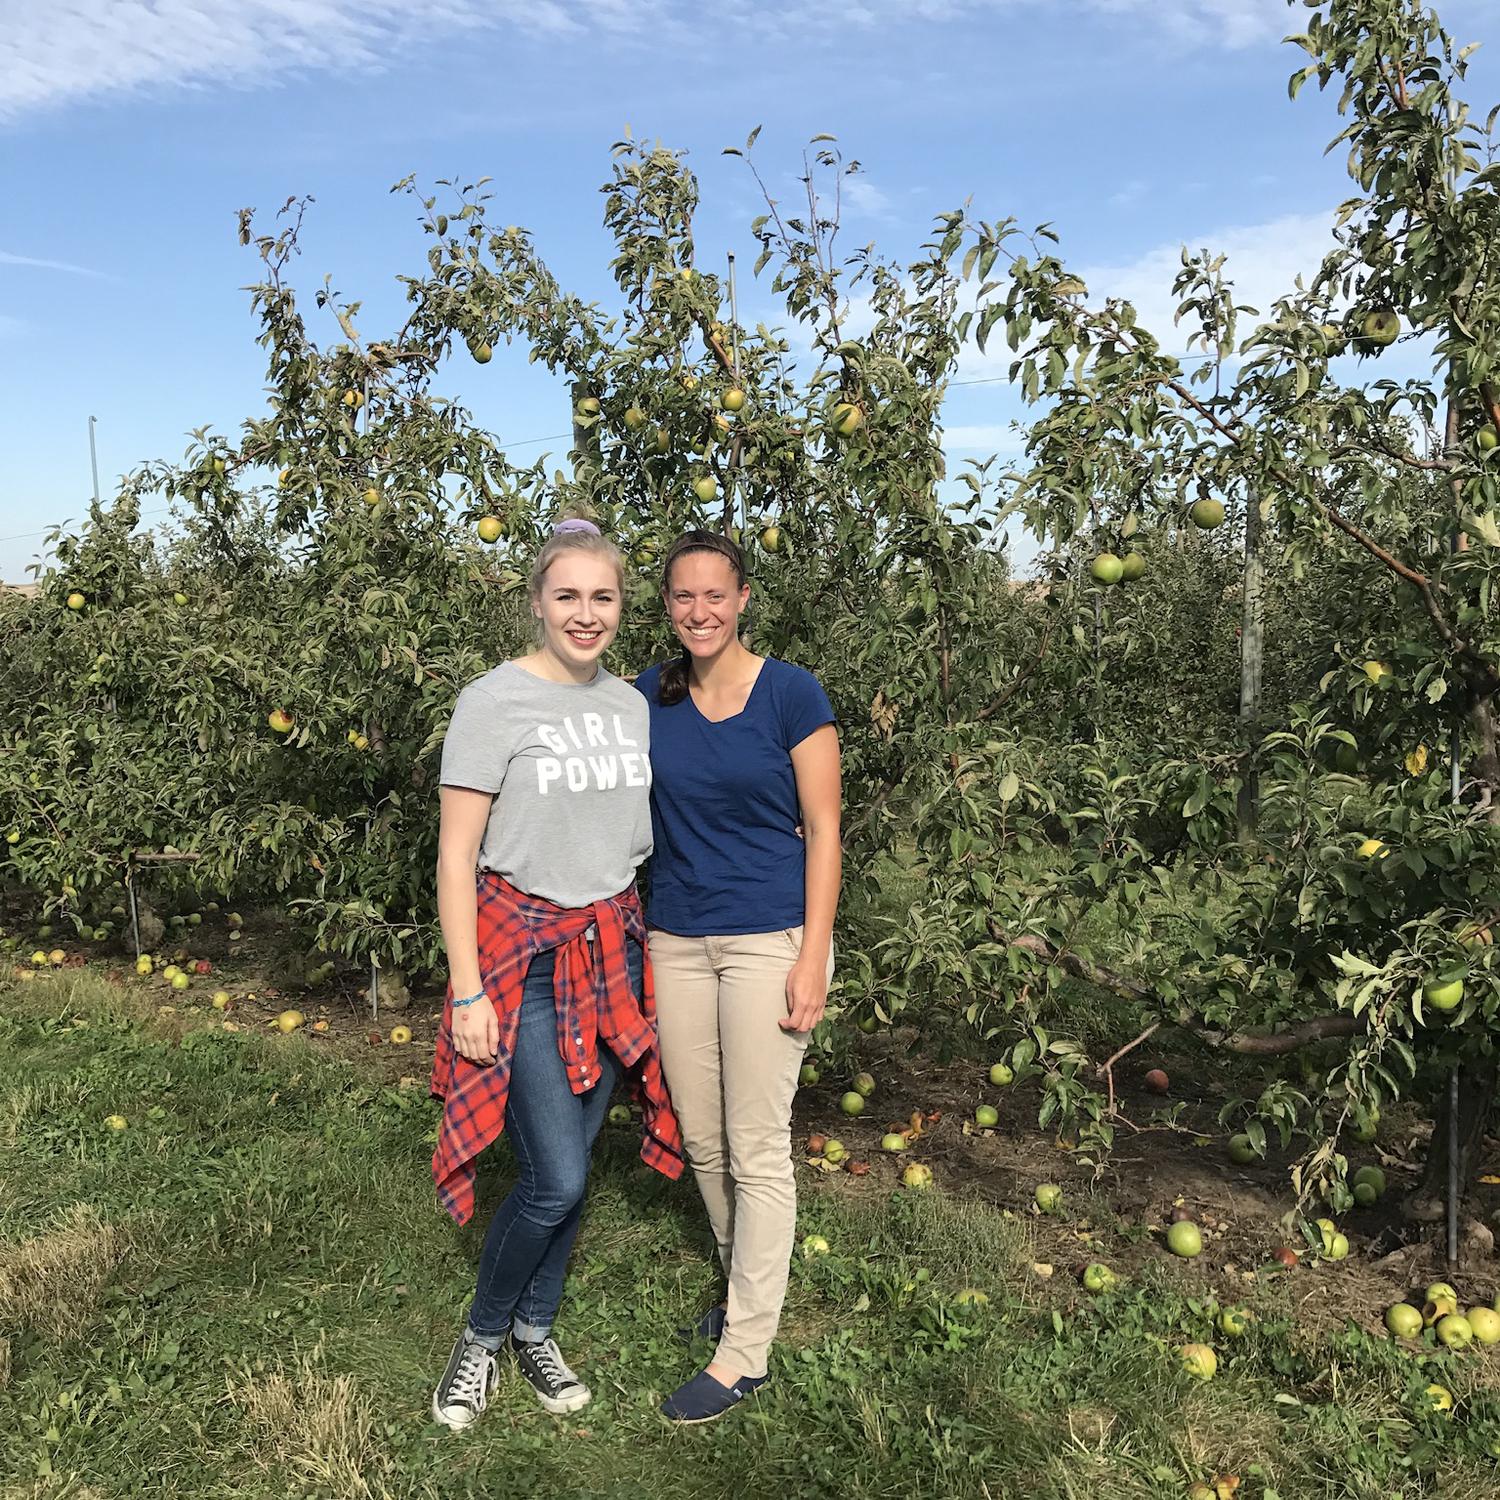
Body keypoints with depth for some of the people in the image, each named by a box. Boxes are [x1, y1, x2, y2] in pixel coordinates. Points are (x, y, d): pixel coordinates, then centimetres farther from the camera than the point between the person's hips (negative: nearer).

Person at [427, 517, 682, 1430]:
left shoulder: (632, 704, 7)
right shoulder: (494, 703, -11)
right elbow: (456, 855, -11)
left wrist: (652, 952, 11)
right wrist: (467, 992, -12)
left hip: (613, 951, 5)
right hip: (526, 954, -5)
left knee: (572, 1165, 13)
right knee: (556, 1182, -6)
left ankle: (535, 1330, 34)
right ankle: (482, 1337, 21)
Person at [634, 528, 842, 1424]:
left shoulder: (791, 693, -8)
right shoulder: (650, 698, 4)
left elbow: (822, 829, -8)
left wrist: (813, 961, -12)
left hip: (768, 939, -5)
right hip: (677, 939, 5)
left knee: (756, 1149, 2)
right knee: (702, 1140, 14)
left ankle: (745, 1352, 16)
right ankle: (747, 1285, 37)